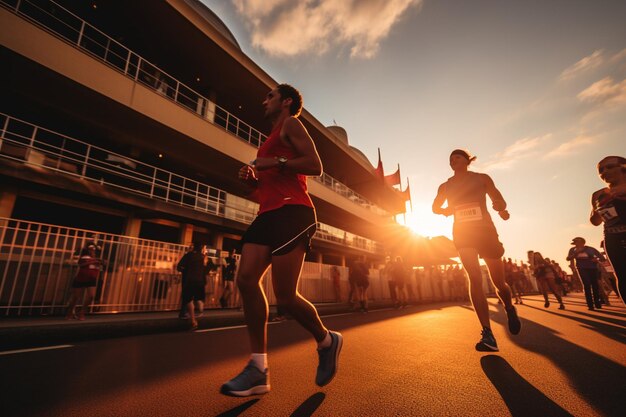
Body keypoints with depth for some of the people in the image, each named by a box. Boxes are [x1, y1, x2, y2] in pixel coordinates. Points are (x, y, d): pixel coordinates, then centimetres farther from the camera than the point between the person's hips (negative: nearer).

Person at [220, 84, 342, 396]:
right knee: (246, 279, -7)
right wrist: (252, 178, 14)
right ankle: (259, 370, 0)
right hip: (268, 214, 9)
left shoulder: (291, 124, 8)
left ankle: (327, 341, 17)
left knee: (285, 295, -11)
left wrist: (272, 163, -11)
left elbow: (315, 166, -8)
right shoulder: (272, 139, 33)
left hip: (291, 212, -9)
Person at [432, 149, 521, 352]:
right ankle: (487, 333, -16)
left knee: (499, 282, 4)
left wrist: (501, 208, -13)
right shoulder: (445, 186, 12)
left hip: (485, 229, 0)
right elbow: (435, 207, 21)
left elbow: (499, 200, 7)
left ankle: (509, 308, 38)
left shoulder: (482, 178, 9)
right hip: (461, 232, 0)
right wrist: (445, 210, 1)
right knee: (475, 278, -16)